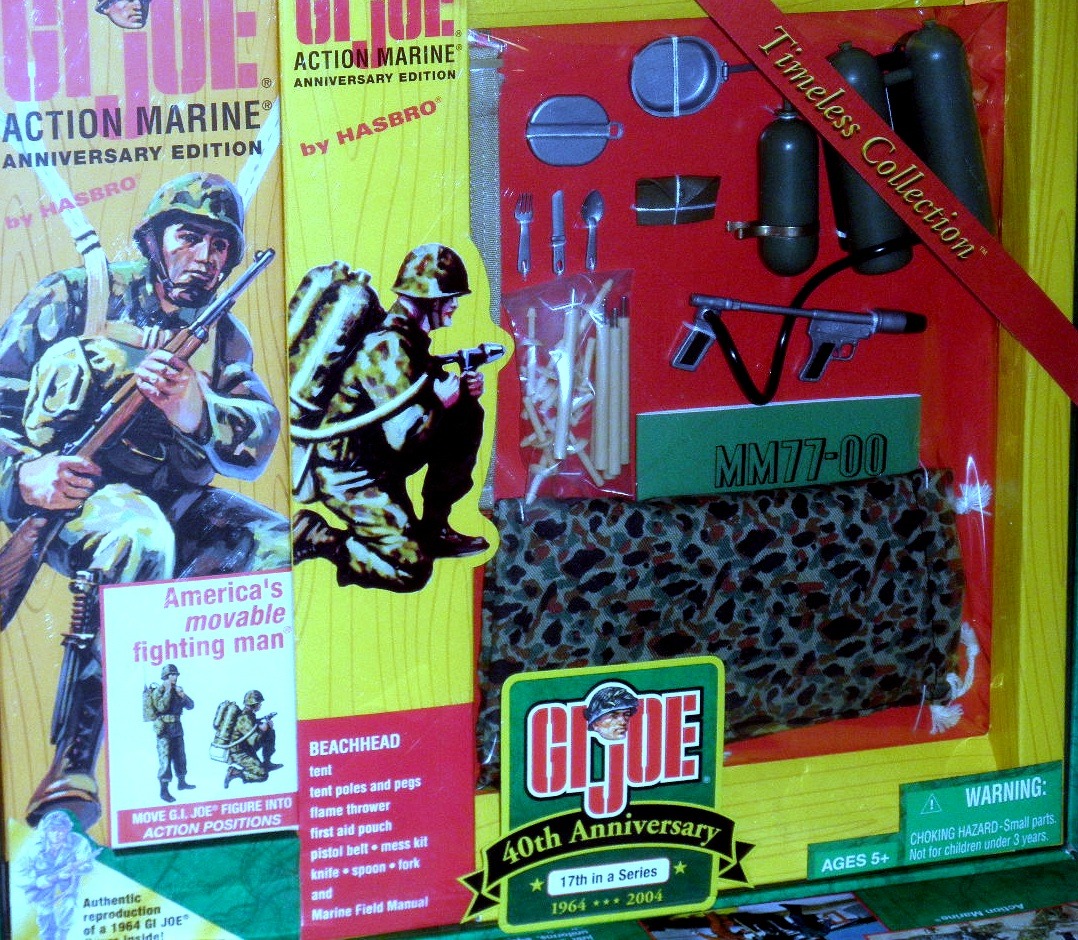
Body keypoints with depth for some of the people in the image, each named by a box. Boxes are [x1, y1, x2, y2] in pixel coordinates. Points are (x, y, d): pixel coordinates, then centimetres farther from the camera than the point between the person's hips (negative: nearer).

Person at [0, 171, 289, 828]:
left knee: (283, 550, -18)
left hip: (170, 498, 5)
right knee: (138, 535, -39)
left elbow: (257, 444, -4)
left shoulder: (224, 338, 12)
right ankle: (72, 766, -36)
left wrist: (196, 411, -27)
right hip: (62, 496, -5)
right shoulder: (73, 299, 0)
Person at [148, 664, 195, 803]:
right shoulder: (158, 691, -8)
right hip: (164, 729, -7)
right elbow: (162, 707, -24)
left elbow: (191, 705, 9)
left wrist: (183, 696, -9)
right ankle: (164, 791, -11)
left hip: (177, 728, 7)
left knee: (180, 757, 17)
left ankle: (181, 783, 34)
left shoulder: (177, 690, 11)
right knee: (165, 760, -10)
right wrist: (168, 691, -20)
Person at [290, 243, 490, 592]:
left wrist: (462, 387, -4)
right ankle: (311, 534, -2)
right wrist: (442, 400, -17)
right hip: (347, 472, -10)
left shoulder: (407, 332, 5)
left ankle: (435, 530, 13)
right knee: (411, 570, -16)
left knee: (467, 416, 8)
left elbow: (424, 387, 16)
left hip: (377, 457, 10)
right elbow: (403, 436, -30)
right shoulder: (388, 348, -24)